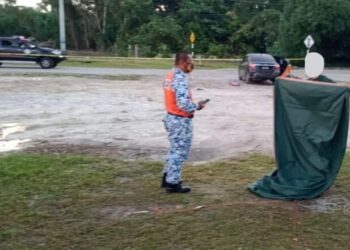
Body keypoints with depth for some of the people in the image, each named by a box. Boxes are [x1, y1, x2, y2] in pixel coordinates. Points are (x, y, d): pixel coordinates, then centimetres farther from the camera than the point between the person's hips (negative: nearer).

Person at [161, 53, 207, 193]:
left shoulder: (171, 76, 9)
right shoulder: (180, 79, -23)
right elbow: (183, 104, -29)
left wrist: (193, 104, 9)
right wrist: (197, 106, -11)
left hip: (171, 117, 10)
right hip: (180, 121, -10)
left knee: (175, 150, 21)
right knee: (180, 152, 2)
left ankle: (168, 178, 30)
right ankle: (173, 183, 11)